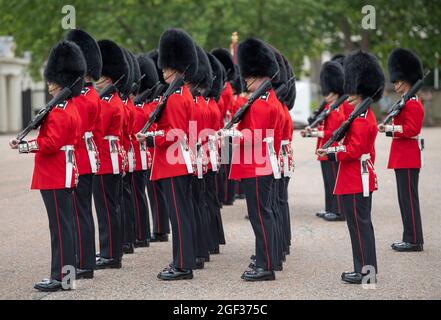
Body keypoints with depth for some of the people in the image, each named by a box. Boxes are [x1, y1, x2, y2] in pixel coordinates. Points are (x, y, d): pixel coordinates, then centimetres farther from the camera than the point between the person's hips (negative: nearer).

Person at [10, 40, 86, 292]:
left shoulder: (60, 112, -16)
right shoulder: (72, 108, 15)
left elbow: (51, 143, -23)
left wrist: (23, 146, -14)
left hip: (55, 177, -10)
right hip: (67, 175, 10)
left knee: (60, 226, -7)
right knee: (65, 224, 13)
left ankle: (61, 277, -5)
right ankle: (67, 271, 18)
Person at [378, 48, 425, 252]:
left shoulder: (412, 104, -14)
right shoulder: (408, 102, 17)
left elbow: (411, 129, -22)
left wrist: (390, 128, -22)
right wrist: (389, 129, 11)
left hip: (407, 158, -11)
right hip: (405, 158, 11)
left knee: (409, 198, -7)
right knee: (406, 198, 12)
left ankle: (414, 240, -4)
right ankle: (411, 238, 17)